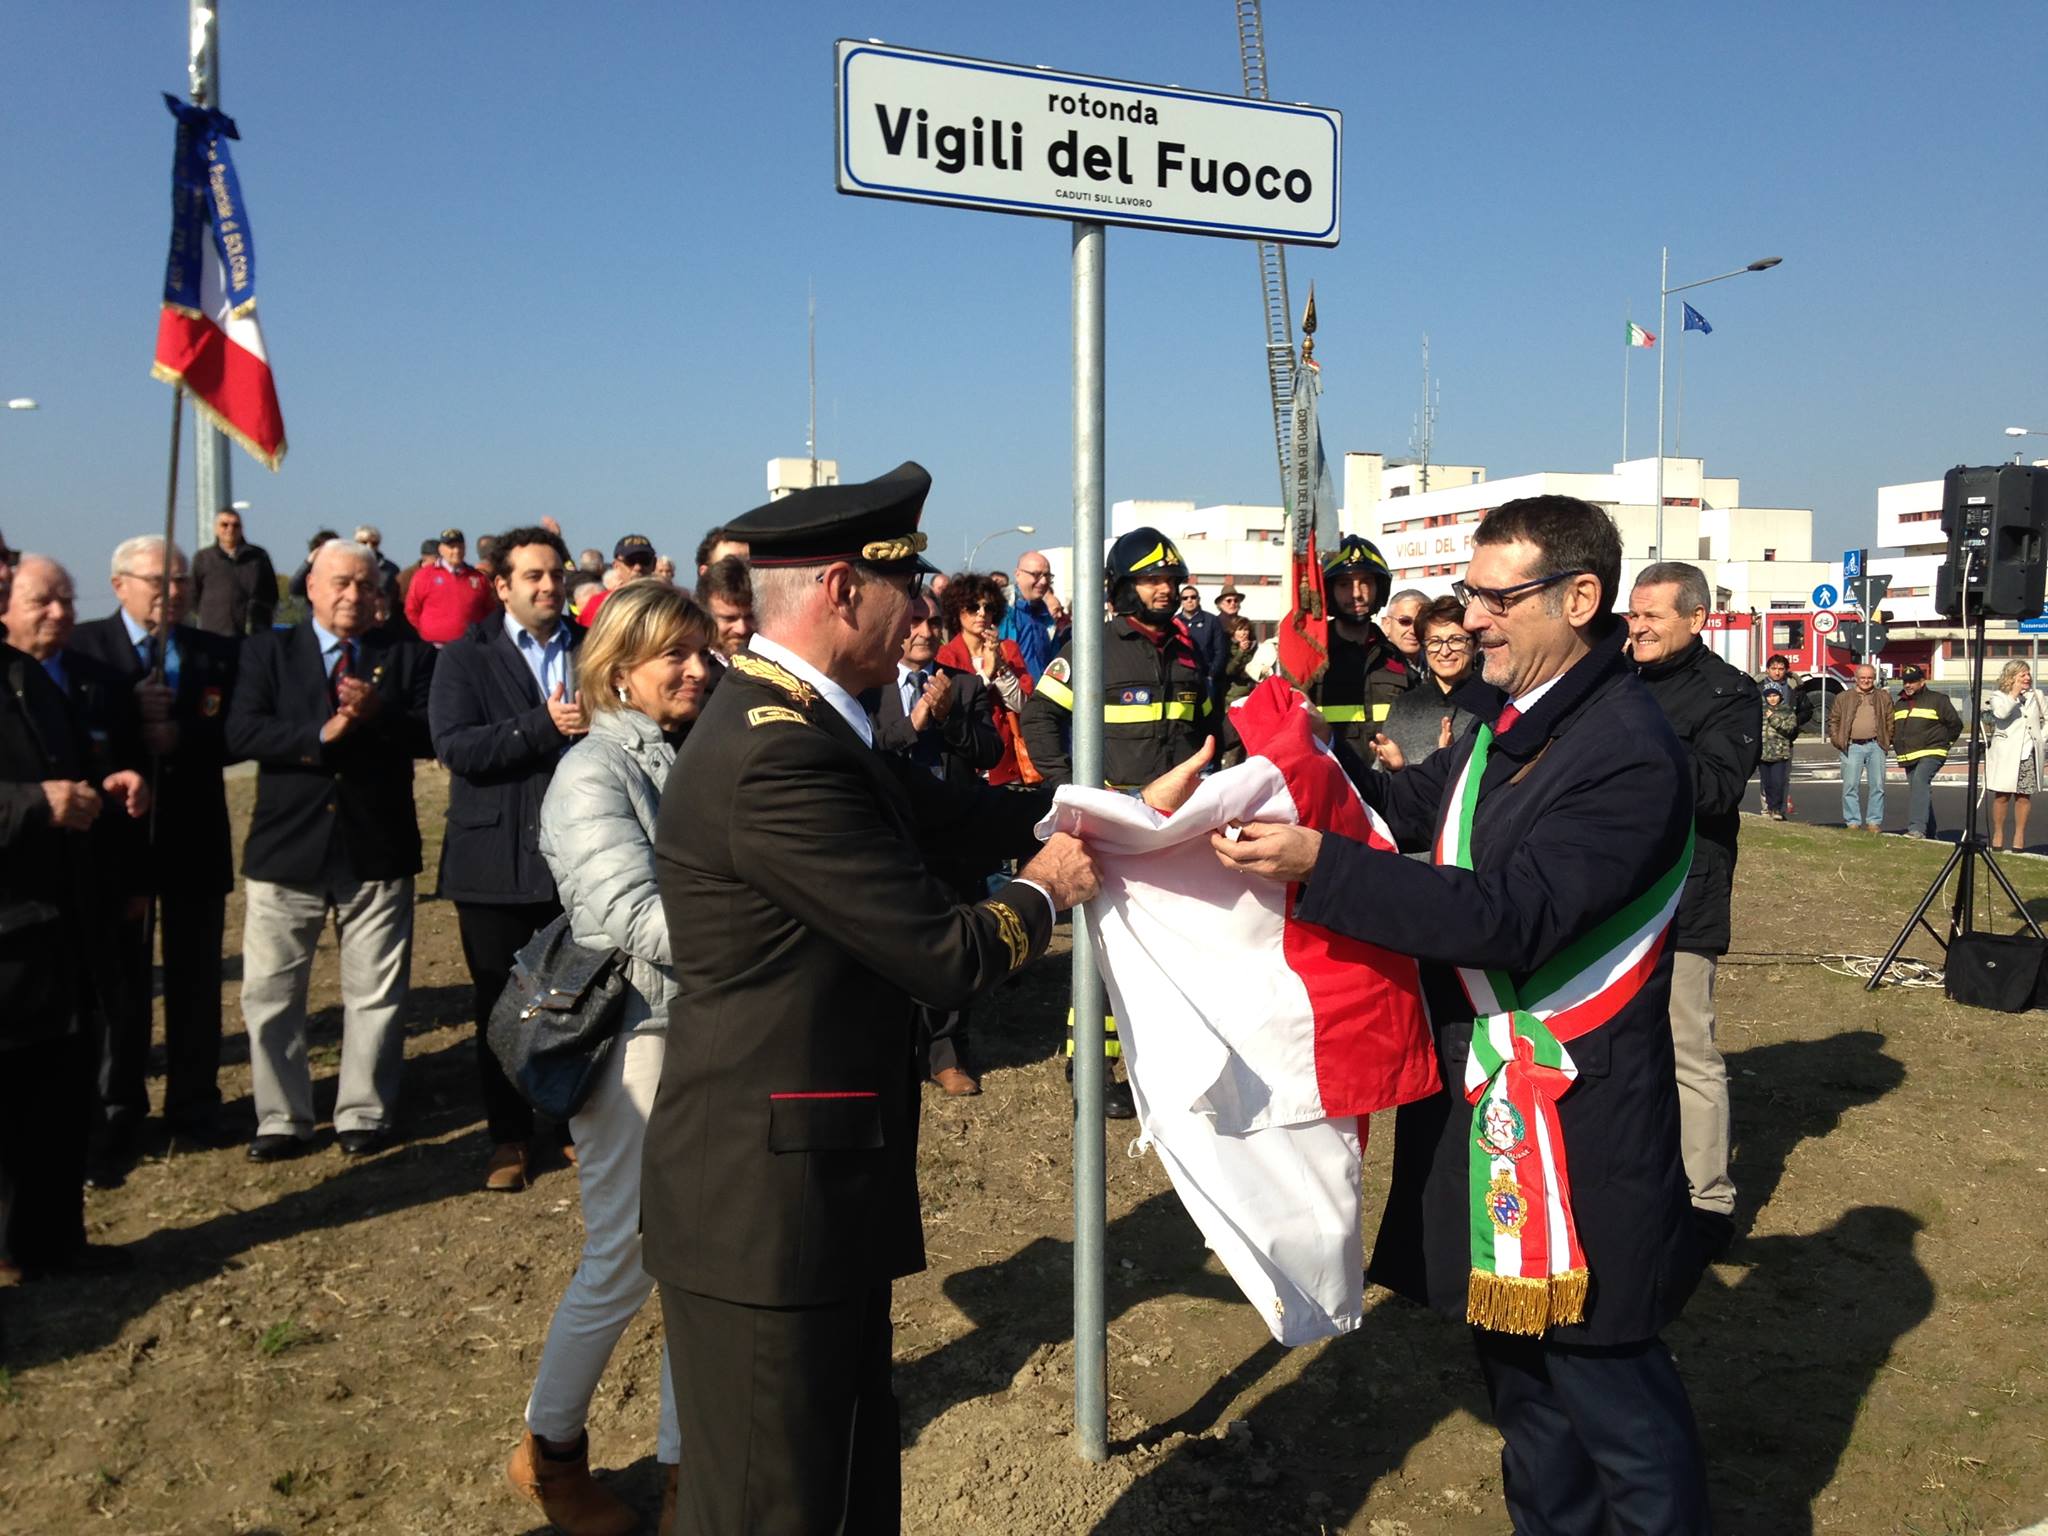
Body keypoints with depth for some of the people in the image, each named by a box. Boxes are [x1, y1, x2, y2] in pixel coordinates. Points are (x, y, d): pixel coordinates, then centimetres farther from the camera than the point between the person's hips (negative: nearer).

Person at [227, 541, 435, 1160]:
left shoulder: (408, 655, 5)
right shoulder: (268, 651, 5)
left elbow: (431, 734, -8)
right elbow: (241, 733, -9)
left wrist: (376, 713, -24)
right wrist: (321, 734, -20)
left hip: (378, 851, 0)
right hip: (287, 849, 1)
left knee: (375, 994, 7)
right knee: (270, 993, 6)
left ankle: (364, 1114, 21)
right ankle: (282, 1118, 21)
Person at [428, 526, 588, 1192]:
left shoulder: (592, 650, 9)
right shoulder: (466, 656, 0)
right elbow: (455, 745, -14)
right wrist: (544, 727, -23)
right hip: (498, 858, -1)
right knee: (501, 1004, 8)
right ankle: (509, 1137, 23)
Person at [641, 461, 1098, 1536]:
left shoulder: (794, 720, 7)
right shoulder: (778, 755, -25)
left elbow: (941, 810, 12)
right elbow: (945, 960, -21)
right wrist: (1043, 892, -1)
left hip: (818, 1182, 10)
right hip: (767, 1203, -10)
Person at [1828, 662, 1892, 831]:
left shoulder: (1884, 697, 11)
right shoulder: (1845, 698, 9)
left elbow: (1891, 721, 11)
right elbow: (1833, 719, 11)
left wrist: (1887, 741, 1)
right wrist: (1837, 741, 0)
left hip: (1876, 746, 1)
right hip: (1852, 746, -1)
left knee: (1877, 786, 2)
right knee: (1850, 786, -2)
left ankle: (1874, 822, 9)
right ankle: (1852, 822, 3)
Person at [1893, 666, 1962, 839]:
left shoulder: (1937, 700, -2)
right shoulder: (1899, 705, 16)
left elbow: (1955, 724, 2)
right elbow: (1893, 729, 31)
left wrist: (1944, 743, 5)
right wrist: (1898, 747, 21)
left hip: (1931, 754, -7)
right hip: (1909, 758, 7)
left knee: (1919, 782, -28)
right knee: (1922, 792, 14)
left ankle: (1917, 827, -37)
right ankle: (1929, 832, 26)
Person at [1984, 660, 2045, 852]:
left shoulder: (2036, 696, 13)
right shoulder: (1999, 697, 0)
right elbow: (2001, 713, -23)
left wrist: (2042, 738, 8)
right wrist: (2014, 693, -17)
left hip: (2029, 754, 3)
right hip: (2006, 755, -3)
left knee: (2024, 795, 3)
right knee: (2002, 795, -1)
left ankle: (2019, 835, 11)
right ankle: (1998, 833, 9)